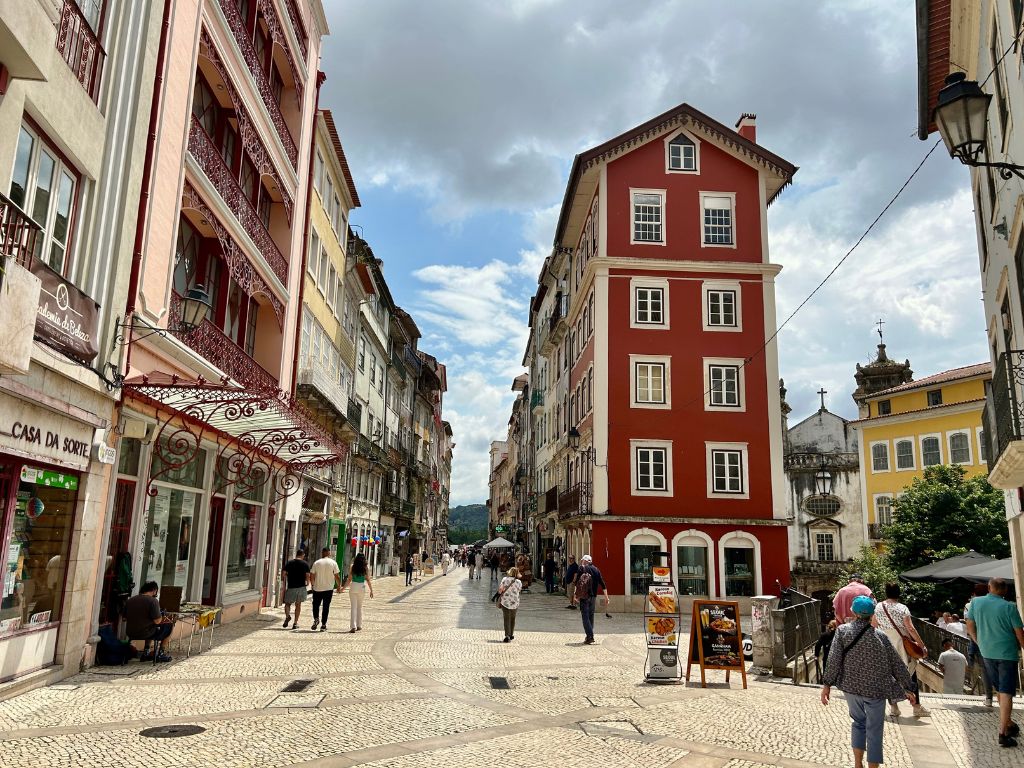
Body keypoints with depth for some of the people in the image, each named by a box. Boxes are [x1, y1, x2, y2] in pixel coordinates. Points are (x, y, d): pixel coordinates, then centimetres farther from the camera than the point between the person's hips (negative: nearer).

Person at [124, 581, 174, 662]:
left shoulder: (129, 600, 3)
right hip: (145, 634, -7)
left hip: (130, 633, 7)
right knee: (169, 624, 14)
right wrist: (161, 617, 5)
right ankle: (159, 653, 20)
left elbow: (125, 618, 13)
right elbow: (157, 621, -19)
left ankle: (146, 652, 28)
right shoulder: (153, 601, -16)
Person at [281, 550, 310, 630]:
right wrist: (307, 583, 12)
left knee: (287, 603, 11)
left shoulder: (289, 563, 2)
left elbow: (283, 574, -2)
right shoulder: (305, 564, 0)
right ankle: (295, 623, 8)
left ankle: (287, 615, -18)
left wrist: (284, 585, 7)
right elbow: (307, 576, -5)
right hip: (301, 587, 0)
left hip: (291, 587, 0)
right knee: (298, 604, 9)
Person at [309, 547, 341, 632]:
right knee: (326, 607, 5)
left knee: (316, 605, 17)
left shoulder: (316, 563, 0)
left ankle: (316, 618, -4)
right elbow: (337, 576, -3)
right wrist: (339, 586, 8)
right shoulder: (333, 563, -2)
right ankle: (323, 625, 5)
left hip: (317, 588, 0)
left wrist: (313, 584, 17)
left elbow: (311, 576, 1)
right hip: (329, 588, 0)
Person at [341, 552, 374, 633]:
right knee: (360, 607, 17)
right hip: (362, 587, 1)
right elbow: (368, 580, -1)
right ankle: (359, 625, 23)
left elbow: (349, 579, -3)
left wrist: (343, 588, 7)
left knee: (354, 607, 1)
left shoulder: (352, 566, -2)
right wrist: (371, 590, 6)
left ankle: (353, 626, -8)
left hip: (353, 587, -1)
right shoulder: (366, 568, -1)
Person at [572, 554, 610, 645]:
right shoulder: (596, 570, 11)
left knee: (585, 616, -3)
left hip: (584, 596, -5)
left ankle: (590, 637, -13)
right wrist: (606, 597, 11)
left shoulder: (582, 568, -2)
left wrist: (575, 595, -10)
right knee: (591, 616, 15)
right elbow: (602, 584, 9)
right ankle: (589, 636, 20)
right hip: (593, 596, 5)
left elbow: (577, 582, -10)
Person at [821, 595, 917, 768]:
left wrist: (827, 684, -5)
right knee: (874, 732, 8)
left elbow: (834, 659, -10)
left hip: (851, 687, 2)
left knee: (858, 722, 21)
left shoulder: (842, 630, -6)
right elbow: (897, 663, 0)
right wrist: (908, 688, 11)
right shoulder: (880, 636, -6)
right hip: (875, 689, -2)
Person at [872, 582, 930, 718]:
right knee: (911, 675, 9)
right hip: (902, 647, -2)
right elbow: (910, 628, -16)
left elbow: (873, 626, 5)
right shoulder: (902, 608, -11)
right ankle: (916, 707, 13)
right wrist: (921, 644, -10)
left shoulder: (878, 607, -1)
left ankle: (893, 707, 9)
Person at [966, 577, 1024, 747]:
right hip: (1007, 653, -4)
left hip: (987, 653, 4)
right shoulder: (1009, 607, -12)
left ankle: (1008, 724, 33)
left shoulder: (975, 602, 0)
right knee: (1006, 693, -3)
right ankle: (1003, 733, -7)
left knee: (1000, 690, 21)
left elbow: (970, 626, 8)